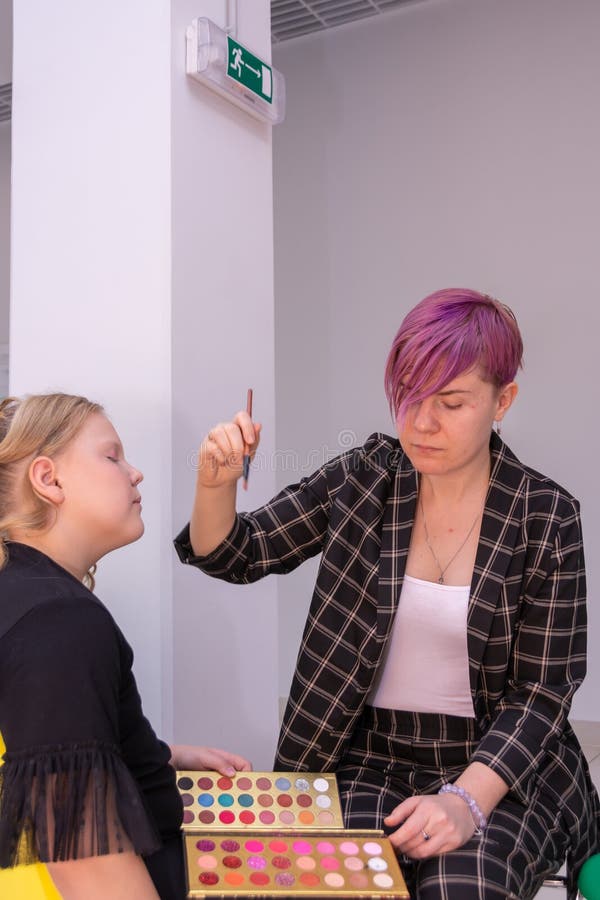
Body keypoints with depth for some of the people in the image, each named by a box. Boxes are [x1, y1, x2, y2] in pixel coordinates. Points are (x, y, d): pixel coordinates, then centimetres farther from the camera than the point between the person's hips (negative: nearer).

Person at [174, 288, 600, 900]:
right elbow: (235, 555, 3)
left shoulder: (546, 518, -7)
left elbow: (542, 689, -7)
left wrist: (467, 799, -21)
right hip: (371, 758, 1)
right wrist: (216, 483, -18)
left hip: (500, 765, -1)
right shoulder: (363, 478, -1)